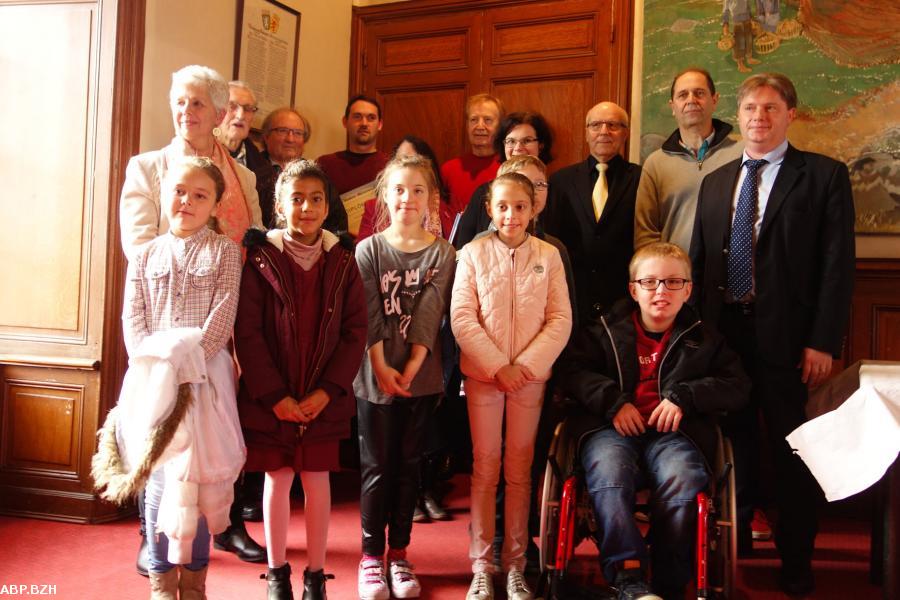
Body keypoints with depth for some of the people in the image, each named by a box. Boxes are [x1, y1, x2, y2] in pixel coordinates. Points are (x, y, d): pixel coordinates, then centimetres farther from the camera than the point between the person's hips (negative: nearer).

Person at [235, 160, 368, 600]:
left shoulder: (342, 262, 1)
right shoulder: (261, 260, -5)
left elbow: (355, 332, -1)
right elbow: (247, 333, -8)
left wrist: (327, 391, -10)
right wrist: (275, 395, -13)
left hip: (323, 399, 1)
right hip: (270, 399, -1)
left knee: (317, 482, 9)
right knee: (277, 480, 10)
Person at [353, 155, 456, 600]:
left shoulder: (442, 254, 2)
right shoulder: (369, 250, 0)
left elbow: (430, 315, -6)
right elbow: (369, 317, -6)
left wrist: (412, 367, -15)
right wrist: (382, 368, -14)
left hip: (421, 377, 1)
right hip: (375, 377, -1)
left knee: (409, 466, 10)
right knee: (376, 468, 5)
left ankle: (399, 554, 22)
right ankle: (371, 556, 18)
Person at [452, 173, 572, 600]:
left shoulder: (548, 256, 2)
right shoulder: (473, 253, -1)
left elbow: (561, 320, -2)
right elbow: (462, 319, -6)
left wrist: (526, 365, -13)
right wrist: (499, 366, -12)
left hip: (531, 375, 1)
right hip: (483, 374, -1)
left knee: (520, 470, 7)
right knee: (485, 469, 4)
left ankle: (515, 565, 17)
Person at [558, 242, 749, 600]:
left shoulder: (702, 339, 20)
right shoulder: (606, 331, 17)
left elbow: (737, 386, 12)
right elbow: (571, 369, 8)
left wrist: (684, 396, -5)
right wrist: (613, 400, -7)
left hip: (673, 433, 0)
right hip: (612, 429, 0)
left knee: (683, 479, -33)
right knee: (609, 474, -34)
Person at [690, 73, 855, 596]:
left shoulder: (825, 176, -1)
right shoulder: (715, 182, 13)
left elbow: (838, 264, -7)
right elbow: (700, 262, 12)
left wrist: (823, 342, -13)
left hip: (787, 337, -4)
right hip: (722, 333, 4)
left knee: (793, 450, 6)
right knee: (731, 442, 14)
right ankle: (731, 542, 32)